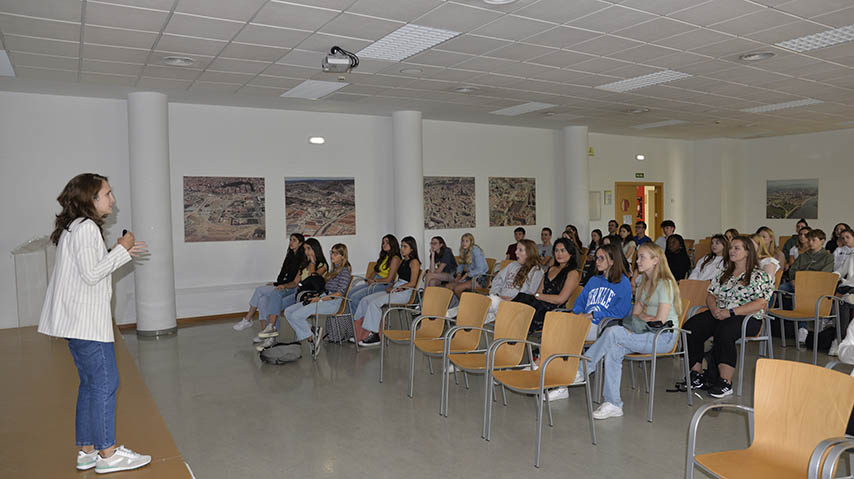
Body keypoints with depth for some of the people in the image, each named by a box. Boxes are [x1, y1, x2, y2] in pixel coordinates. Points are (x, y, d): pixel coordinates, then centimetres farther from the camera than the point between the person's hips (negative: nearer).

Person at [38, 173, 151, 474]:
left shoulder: (75, 228, 17)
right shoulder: (85, 228, -15)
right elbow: (91, 274, -20)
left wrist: (124, 253, 13)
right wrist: (121, 250, -11)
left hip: (78, 321, 11)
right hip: (86, 321, -11)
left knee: (91, 383, 14)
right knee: (106, 383, -4)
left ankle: (87, 451, 21)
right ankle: (107, 454, 4)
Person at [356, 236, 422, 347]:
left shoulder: (414, 262, -5)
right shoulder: (403, 261, 22)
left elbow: (412, 283, -13)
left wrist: (397, 288, -15)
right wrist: (391, 286, 6)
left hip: (404, 292, -9)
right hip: (395, 290, 9)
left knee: (375, 302, -26)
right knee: (365, 300, -4)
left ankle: (376, 336, -22)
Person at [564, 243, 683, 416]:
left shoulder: (664, 284, -12)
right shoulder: (645, 282, 16)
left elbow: (660, 320, -17)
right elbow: (635, 313, 14)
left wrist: (642, 316, 0)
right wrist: (642, 317, -8)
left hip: (664, 337, -7)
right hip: (647, 333, 7)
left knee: (612, 332, -26)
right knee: (613, 350, -20)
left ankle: (581, 370, -13)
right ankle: (613, 404, -18)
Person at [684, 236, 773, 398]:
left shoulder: (760, 276, 1)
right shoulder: (724, 274, 21)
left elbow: (760, 304, -10)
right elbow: (711, 295, 18)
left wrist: (730, 312, -18)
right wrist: (714, 309, -6)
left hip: (747, 318, -6)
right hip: (718, 315, 6)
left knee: (723, 333, -37)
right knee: (690, 327, -20)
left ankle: (725, 383, -29)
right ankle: (696, 374, -14)